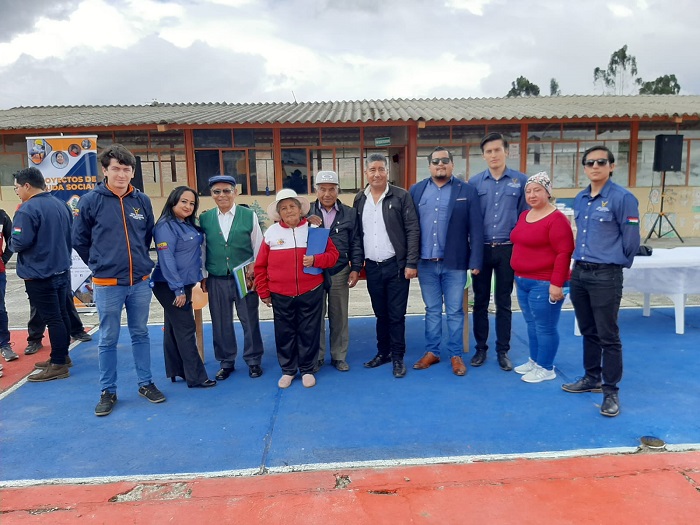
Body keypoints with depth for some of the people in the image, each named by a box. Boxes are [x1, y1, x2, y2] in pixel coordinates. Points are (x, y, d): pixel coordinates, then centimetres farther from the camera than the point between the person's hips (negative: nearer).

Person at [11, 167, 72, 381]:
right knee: (60, 314, 15)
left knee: (52, 318, -3)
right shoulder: (61, 205, 8)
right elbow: (71, 235, 16)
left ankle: (58, 365, 4)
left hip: (38, 274, -8)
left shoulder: (27, 209, -18)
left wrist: (13, 245, -1)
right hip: (61, 270, 8)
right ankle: (61, 356, 27)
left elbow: (19, 242, -23)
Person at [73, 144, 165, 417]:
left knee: (141, 334, 13)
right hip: (107, 284, -2)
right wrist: (100, 264, 9)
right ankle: (108, 391, 21)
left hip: (140, 282, 3)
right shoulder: (91, 200, -7)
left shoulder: (142, 200, 2)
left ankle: (146, 383, 26)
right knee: (108, 339, 8)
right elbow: (79, 240, 3)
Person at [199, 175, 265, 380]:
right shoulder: (204, 219, 3)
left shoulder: (249, 215, -2)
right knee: (221, 323, 11)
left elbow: (259, 247, 2)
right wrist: (203, 277, 4)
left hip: (245, 278, -1)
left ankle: (254, 360, 24)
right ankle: (226, 362, 27)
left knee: (250, 320, 7)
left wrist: (254, 271, -3)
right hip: (216, 280, 2)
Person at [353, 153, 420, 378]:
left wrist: (411, 263, -13)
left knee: (396, 315, 3)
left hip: (396, 265, -4)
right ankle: (383, 352, 29)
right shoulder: (359, 199, 7)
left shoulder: (401, 196, -6)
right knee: (380, 314, 15)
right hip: (372, 267, 4)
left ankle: (398, 357, 17)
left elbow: (413, 231, -8)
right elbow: (357, 234, 11)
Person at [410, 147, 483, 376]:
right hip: (426, 263, 2)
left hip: (455, 263, -2)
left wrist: (475, 261, -7)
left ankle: (456, 355, 20)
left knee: (455, 311, 7)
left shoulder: (467, 191, 0)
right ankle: (431, 352, 25)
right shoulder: (416, 191, 6)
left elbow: (476, 229, -2)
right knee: (432, 310, 13)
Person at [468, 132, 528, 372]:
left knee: (504, 302, 9)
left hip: (508, 250, -1)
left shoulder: (521, 181, -1)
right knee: (480, 301, 8)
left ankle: (503, 351, 20)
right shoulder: (475, 182, 1)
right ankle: (480, 349, 21)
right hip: (481, 249, 1)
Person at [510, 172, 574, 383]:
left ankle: (546, 368, 15)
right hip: (523, 281, 8)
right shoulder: (524, 215, 12)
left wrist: (557, 283, -21)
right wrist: (518, 276, 20)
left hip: (544, 283, -8)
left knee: (545, 326, 2)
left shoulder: (556, 219, -14)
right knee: (532, 324, 17)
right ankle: (534, 361, 30)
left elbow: (564, 253, -18)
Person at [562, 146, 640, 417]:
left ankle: (611, 391, 13)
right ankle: (592, 378, 33)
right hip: (579, 274, 7)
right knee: (588, 332, 18)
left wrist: (614, 264, 4)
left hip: (606, 277, -6)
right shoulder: (580, 199, 9)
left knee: (608, 337, 1)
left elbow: (631, 240, -7)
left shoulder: (622, 198, -11)